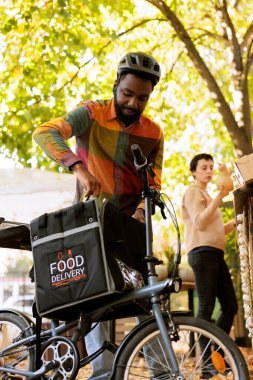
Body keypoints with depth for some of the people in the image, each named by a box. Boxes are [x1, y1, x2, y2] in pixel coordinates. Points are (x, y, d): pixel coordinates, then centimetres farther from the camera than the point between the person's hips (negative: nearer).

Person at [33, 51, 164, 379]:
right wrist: (80, 168, -40)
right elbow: (45, 133, -25)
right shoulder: (93, 113, -9)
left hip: (130, 221, 2)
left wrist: (142, 209, -22)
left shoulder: (153, 133, 1)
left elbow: (153, 182, 0)